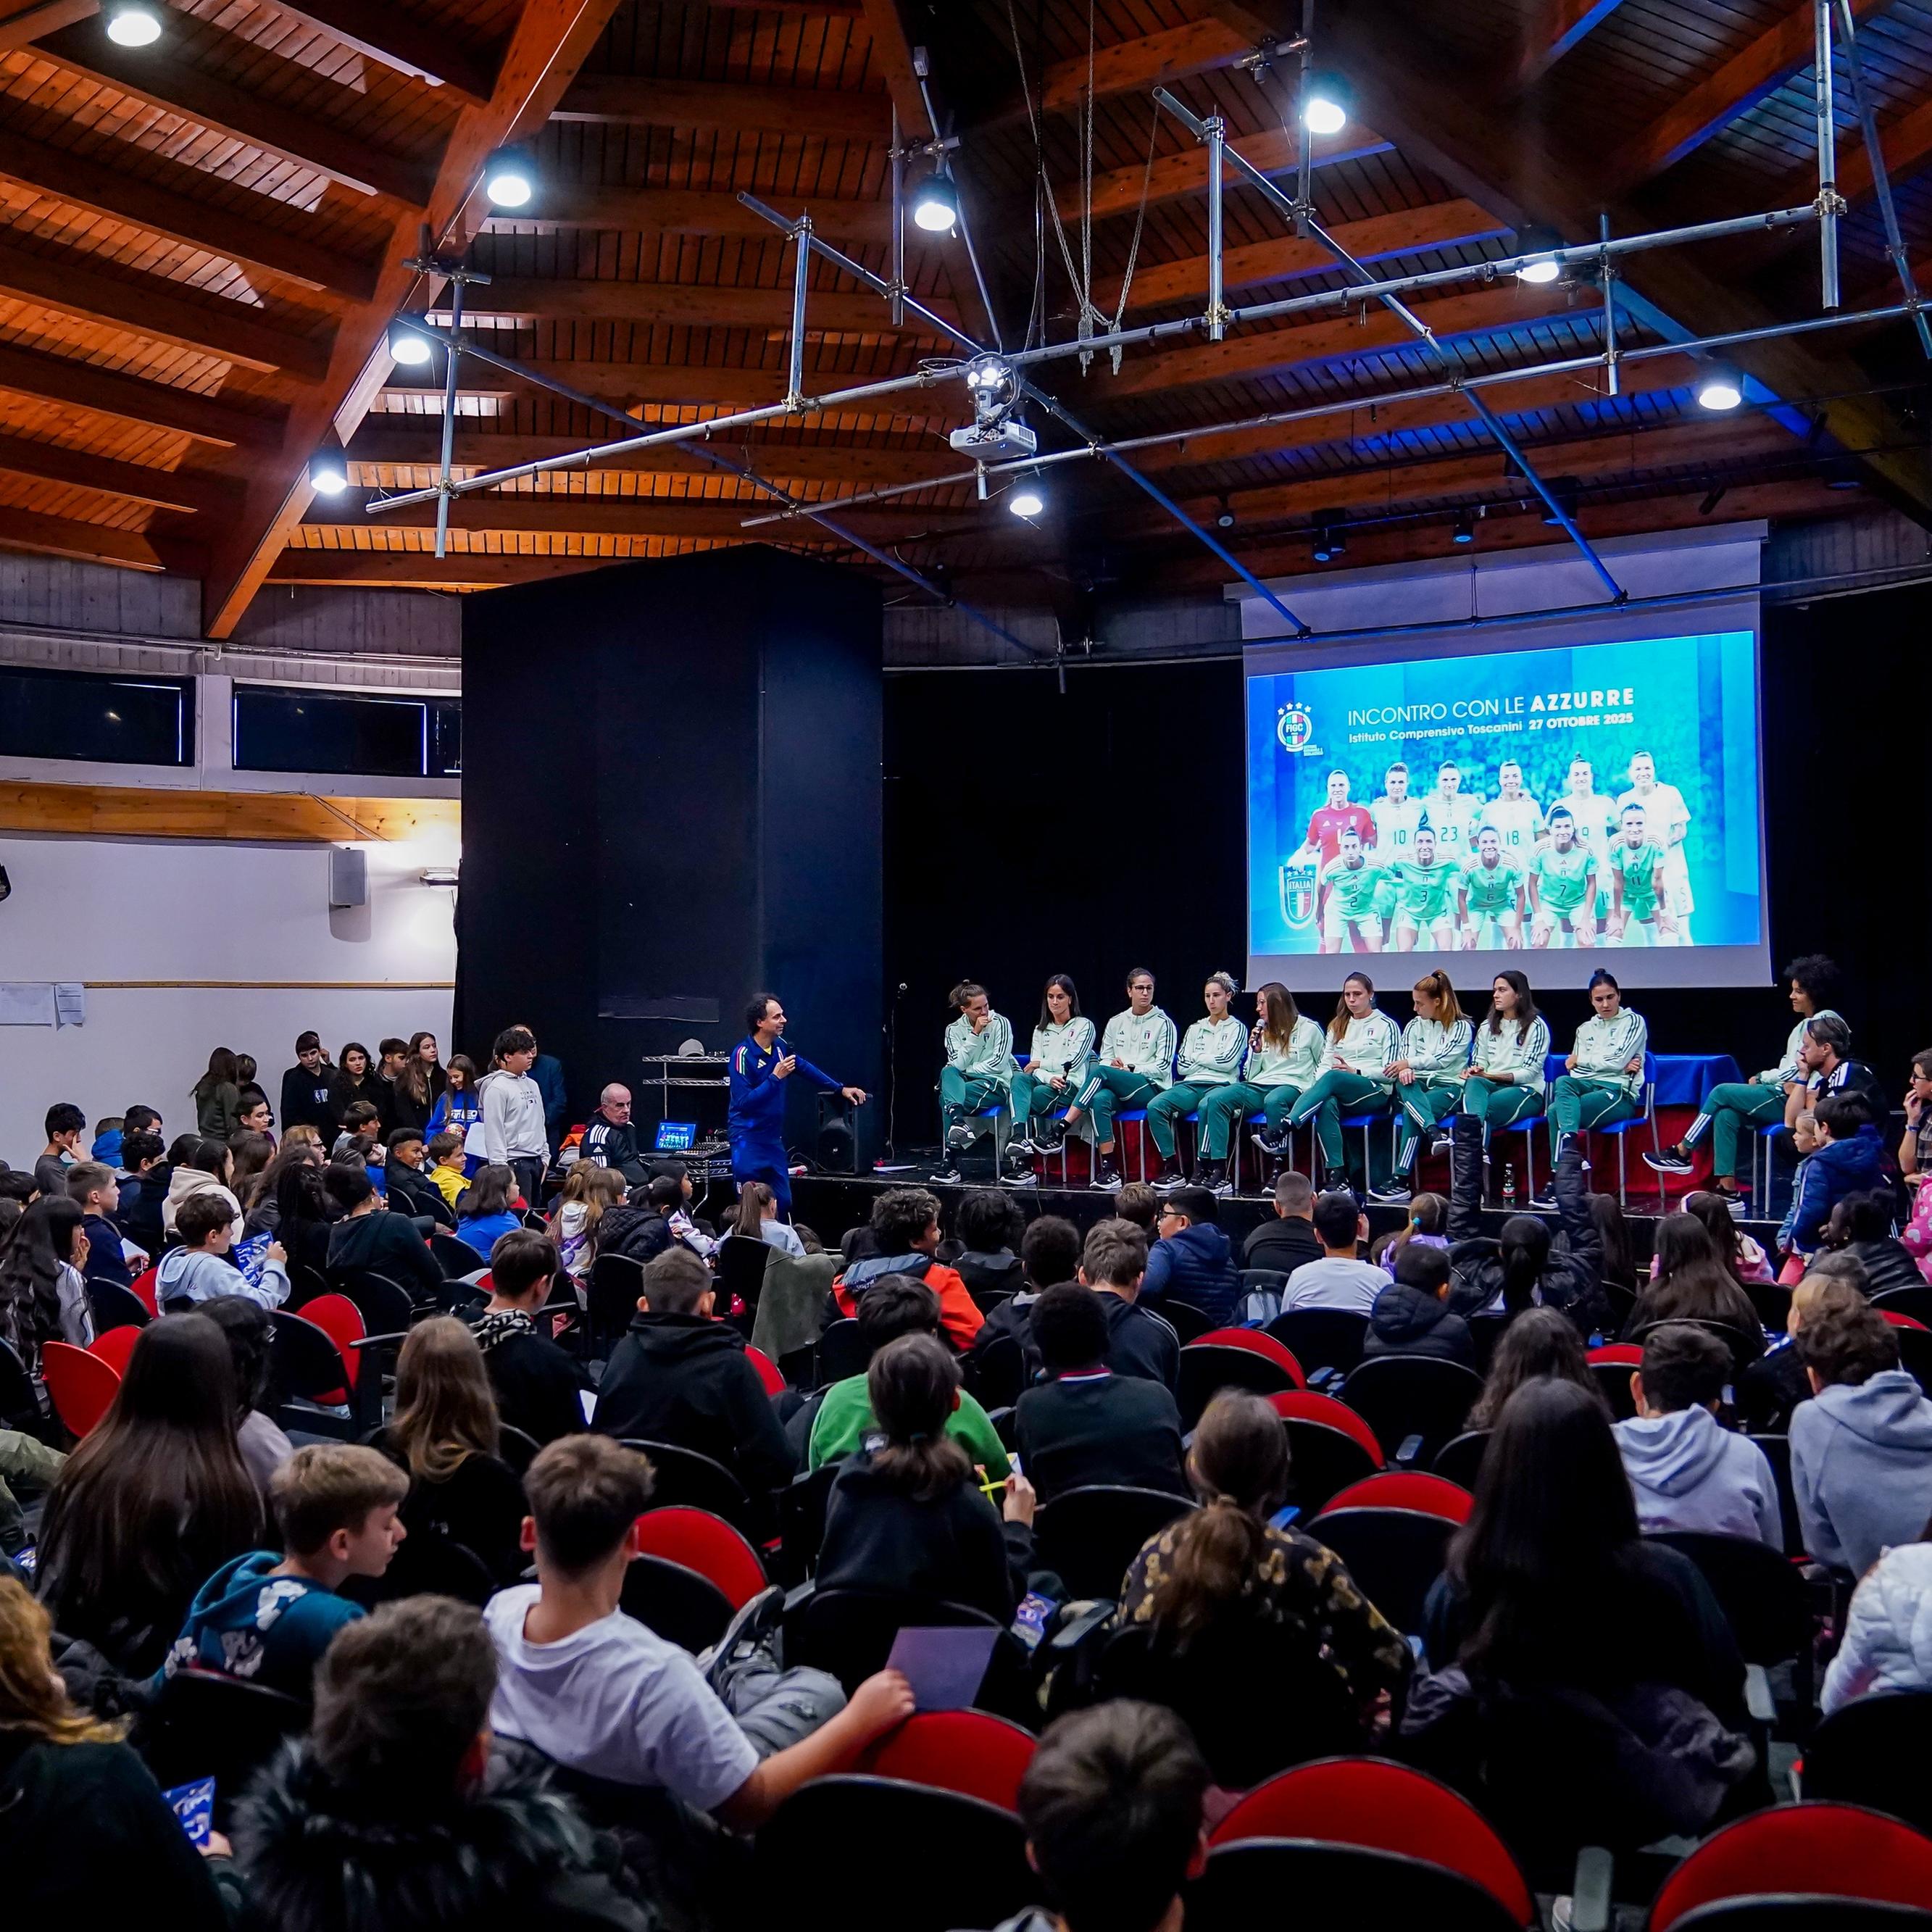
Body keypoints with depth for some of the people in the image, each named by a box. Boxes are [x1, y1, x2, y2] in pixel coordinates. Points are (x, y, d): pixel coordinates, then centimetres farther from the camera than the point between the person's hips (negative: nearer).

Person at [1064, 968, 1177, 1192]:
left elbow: (1162, 1068, -2)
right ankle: (1108, 1170, -37)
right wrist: (1113, 1064, -5)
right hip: (1119, 1090, 4)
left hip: (1152, 1088, -4)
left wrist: (1129, 1069, -9)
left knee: (1100, 1071, -29)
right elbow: (1104, 1058, 18)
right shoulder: (1116, 1022, 19)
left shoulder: (1163, 1023, 5)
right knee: (1100, 1100, -34)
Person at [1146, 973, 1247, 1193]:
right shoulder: (1195, 1029, 24)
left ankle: (1207, 1167, -34)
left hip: (1220, 1085, -4)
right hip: (1191, 1085, 4)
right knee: (1155, 1106, -26)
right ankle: (1172, 1168, -27)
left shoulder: (1237, 1029, 12)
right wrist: (1211, 1062, 6)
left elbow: (1228, 1062, -4)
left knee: (1207, 1105, -42)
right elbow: (1182, 1066, 13)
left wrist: (1198, 1057, 7)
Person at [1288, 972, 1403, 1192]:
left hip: (1375, 1094, -4)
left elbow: (1390, 1072, 1)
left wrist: (1355, 1072, -12)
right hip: (1338, 1092, 4)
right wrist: (1319, 1087, -7)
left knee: (1332, 1078, -35)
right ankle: (1336, 1177, -39)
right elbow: (1325, 1064, 16)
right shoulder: (1337, 1026, 24)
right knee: (1327, 1105, -35)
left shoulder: (1386, 1025, 9)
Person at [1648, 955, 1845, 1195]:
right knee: (1727, 1113, -9)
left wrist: (1762, 1078, -5)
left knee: (1721, 1092, -10)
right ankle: (1728, 1187, -14)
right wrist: (1763, 1078, 2)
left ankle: (1682, 1152, -1)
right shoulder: (1807, 1024, 18)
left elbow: (1800, 1072, -16)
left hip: (1793, 1100, -9)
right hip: (1785, 1096, 9)